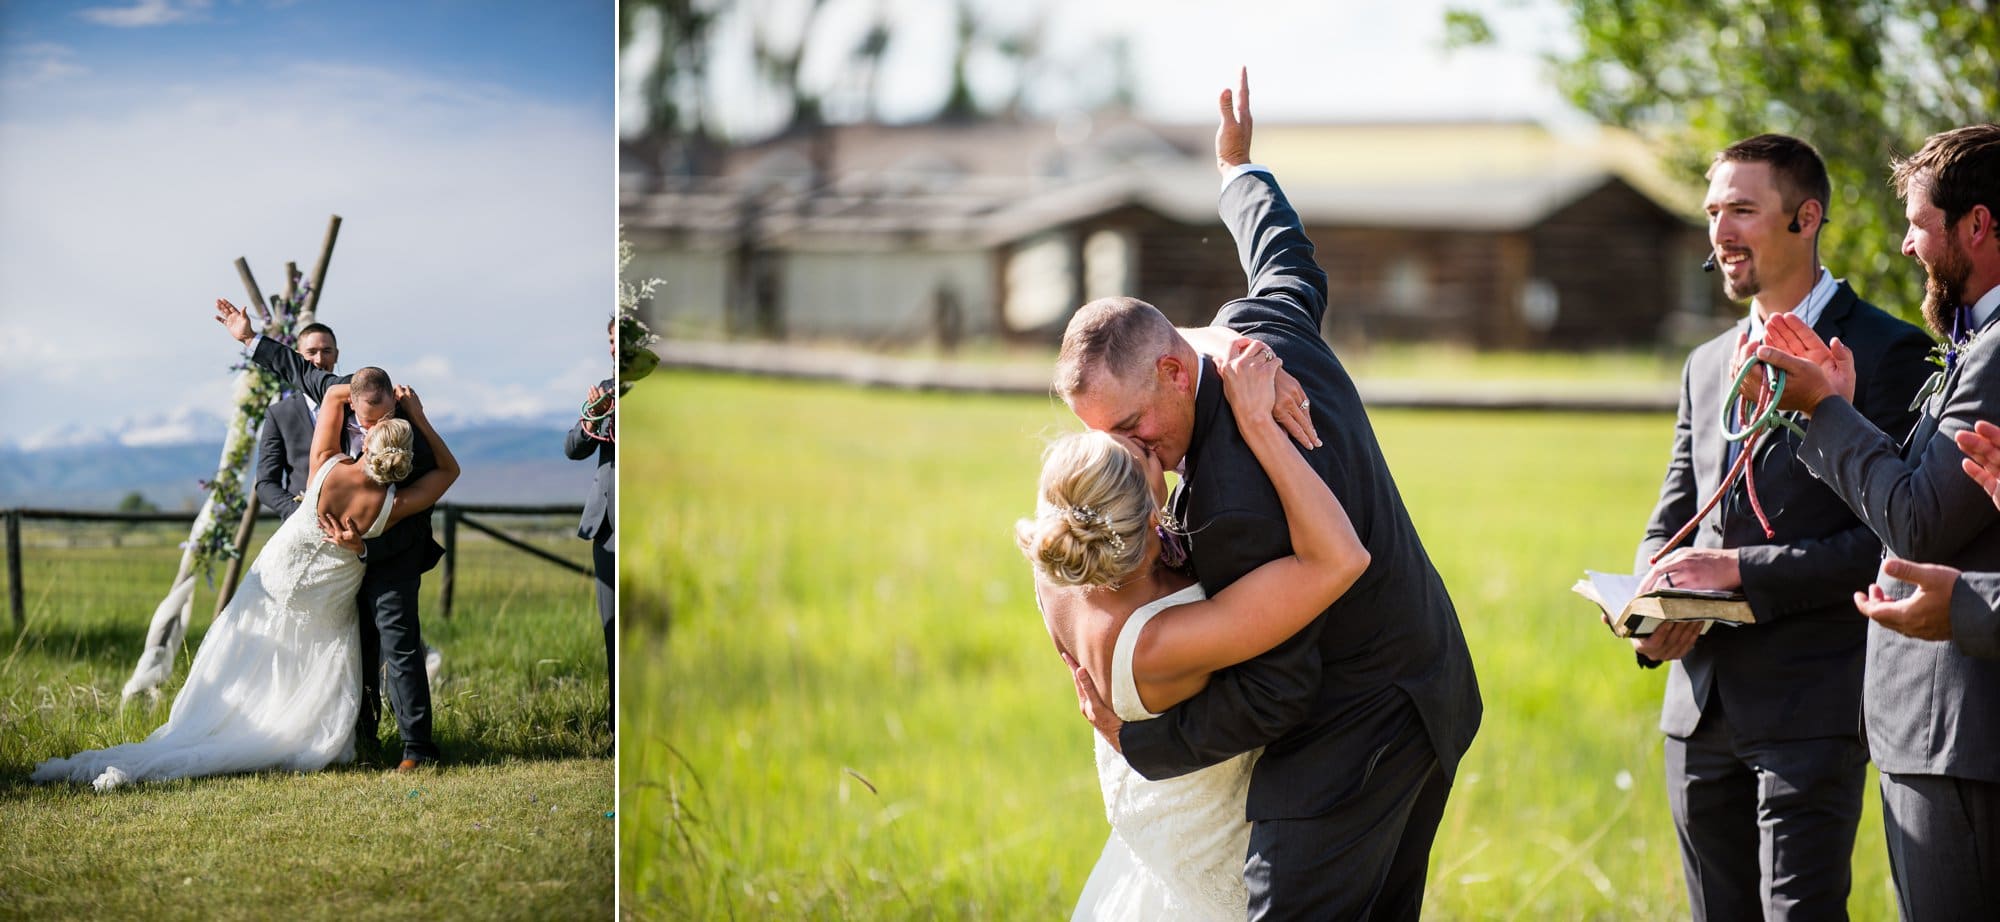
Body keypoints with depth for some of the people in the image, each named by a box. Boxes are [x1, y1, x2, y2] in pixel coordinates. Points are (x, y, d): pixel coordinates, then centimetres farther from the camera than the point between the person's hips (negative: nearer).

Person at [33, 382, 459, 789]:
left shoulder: (328, 467, -24)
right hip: (324, 614, -3)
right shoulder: (394, 506, -25)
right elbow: (449, 469, -7)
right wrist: (418, 417, -6)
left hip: (276, 584, 3)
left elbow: (334, 394, -8)